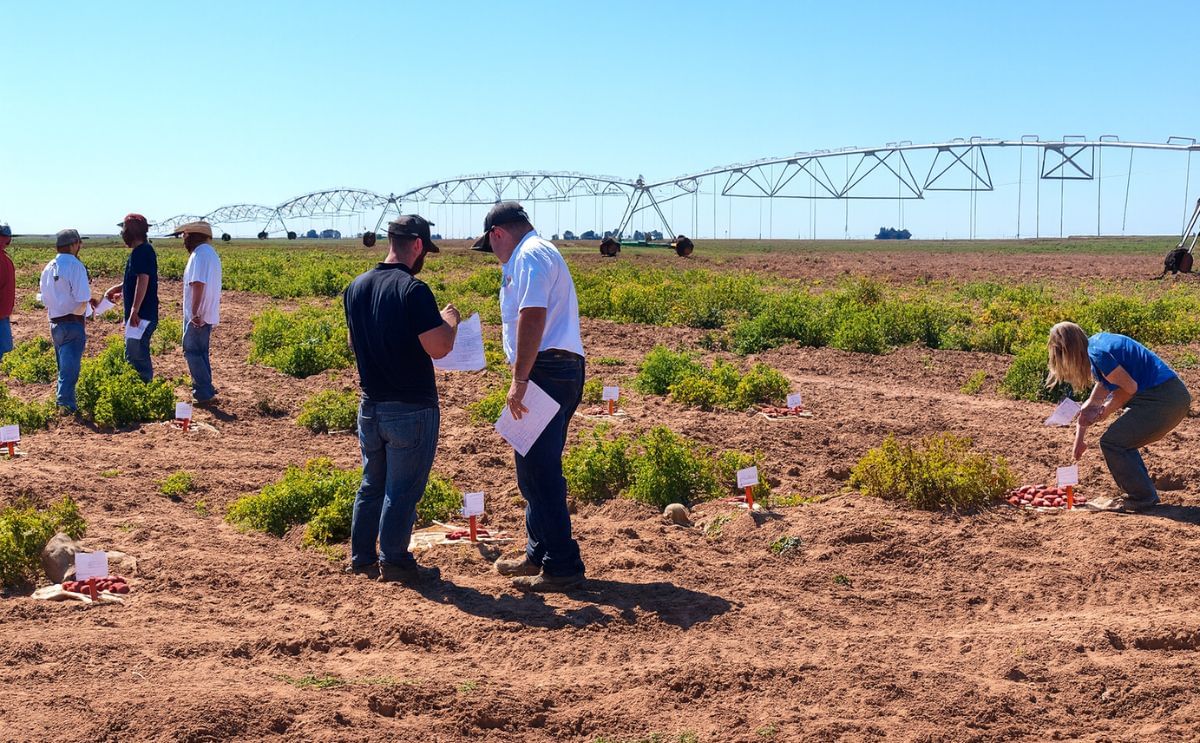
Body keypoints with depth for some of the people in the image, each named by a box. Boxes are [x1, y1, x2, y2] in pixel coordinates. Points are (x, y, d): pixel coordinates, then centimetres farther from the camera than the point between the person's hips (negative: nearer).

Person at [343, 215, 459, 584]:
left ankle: (361, 557, 25)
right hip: (410, 408, -7)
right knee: (403, 488, 4)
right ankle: (393, 561, 12)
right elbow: (438, 347, -23)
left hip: (370, 406, 7)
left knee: (372, 483, 18)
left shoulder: (356, 288, 5)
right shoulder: (413, 290, -20)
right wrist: (450, 320, -2)